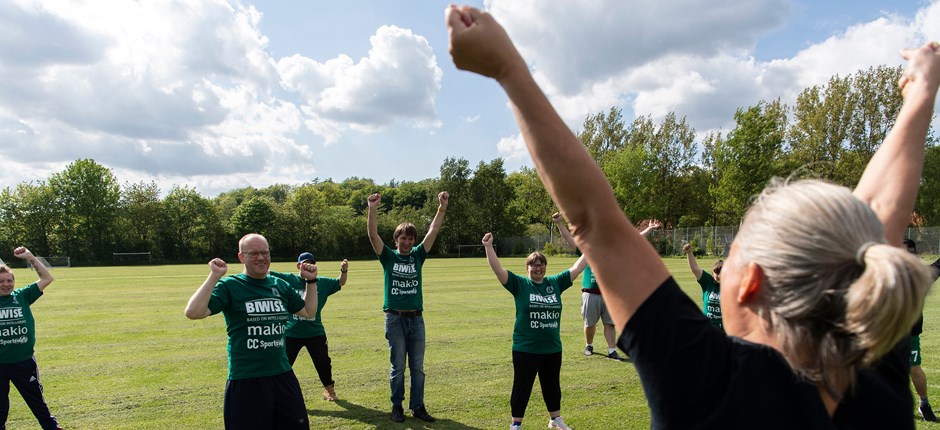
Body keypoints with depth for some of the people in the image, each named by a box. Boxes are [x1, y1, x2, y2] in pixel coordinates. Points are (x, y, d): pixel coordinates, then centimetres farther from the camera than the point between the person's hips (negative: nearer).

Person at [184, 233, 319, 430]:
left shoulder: (280, 285, 7)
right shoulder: (229, 286, -8)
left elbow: (309, 312, 18)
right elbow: (193, 312, -21)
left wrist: (311, 281, 8)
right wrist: (214, 276, -25)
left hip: (284, 376, 5)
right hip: (245, 382, -5)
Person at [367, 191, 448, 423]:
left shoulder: (418, 256, 7)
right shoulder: (388, 257, 1)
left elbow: (433, 231, 0)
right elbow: (373, 235, -12)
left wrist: (442, 207, -10)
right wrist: (373, 209, -24)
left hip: (416, 318, 3)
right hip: (395, 318, -2)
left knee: (417, 367, 8)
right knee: (398, 367, 5)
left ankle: (418, 406, 17)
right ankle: (397, 406, 17)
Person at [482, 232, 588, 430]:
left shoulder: (555, 283, 4)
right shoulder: (519, 284, -6)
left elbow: (576, 268, 9)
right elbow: (498, 269, -16)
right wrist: (488, 247, -26)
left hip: (553, 349, 4)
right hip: (525, 349, -4)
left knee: (552, 386, 19)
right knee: (522, 387, 7)